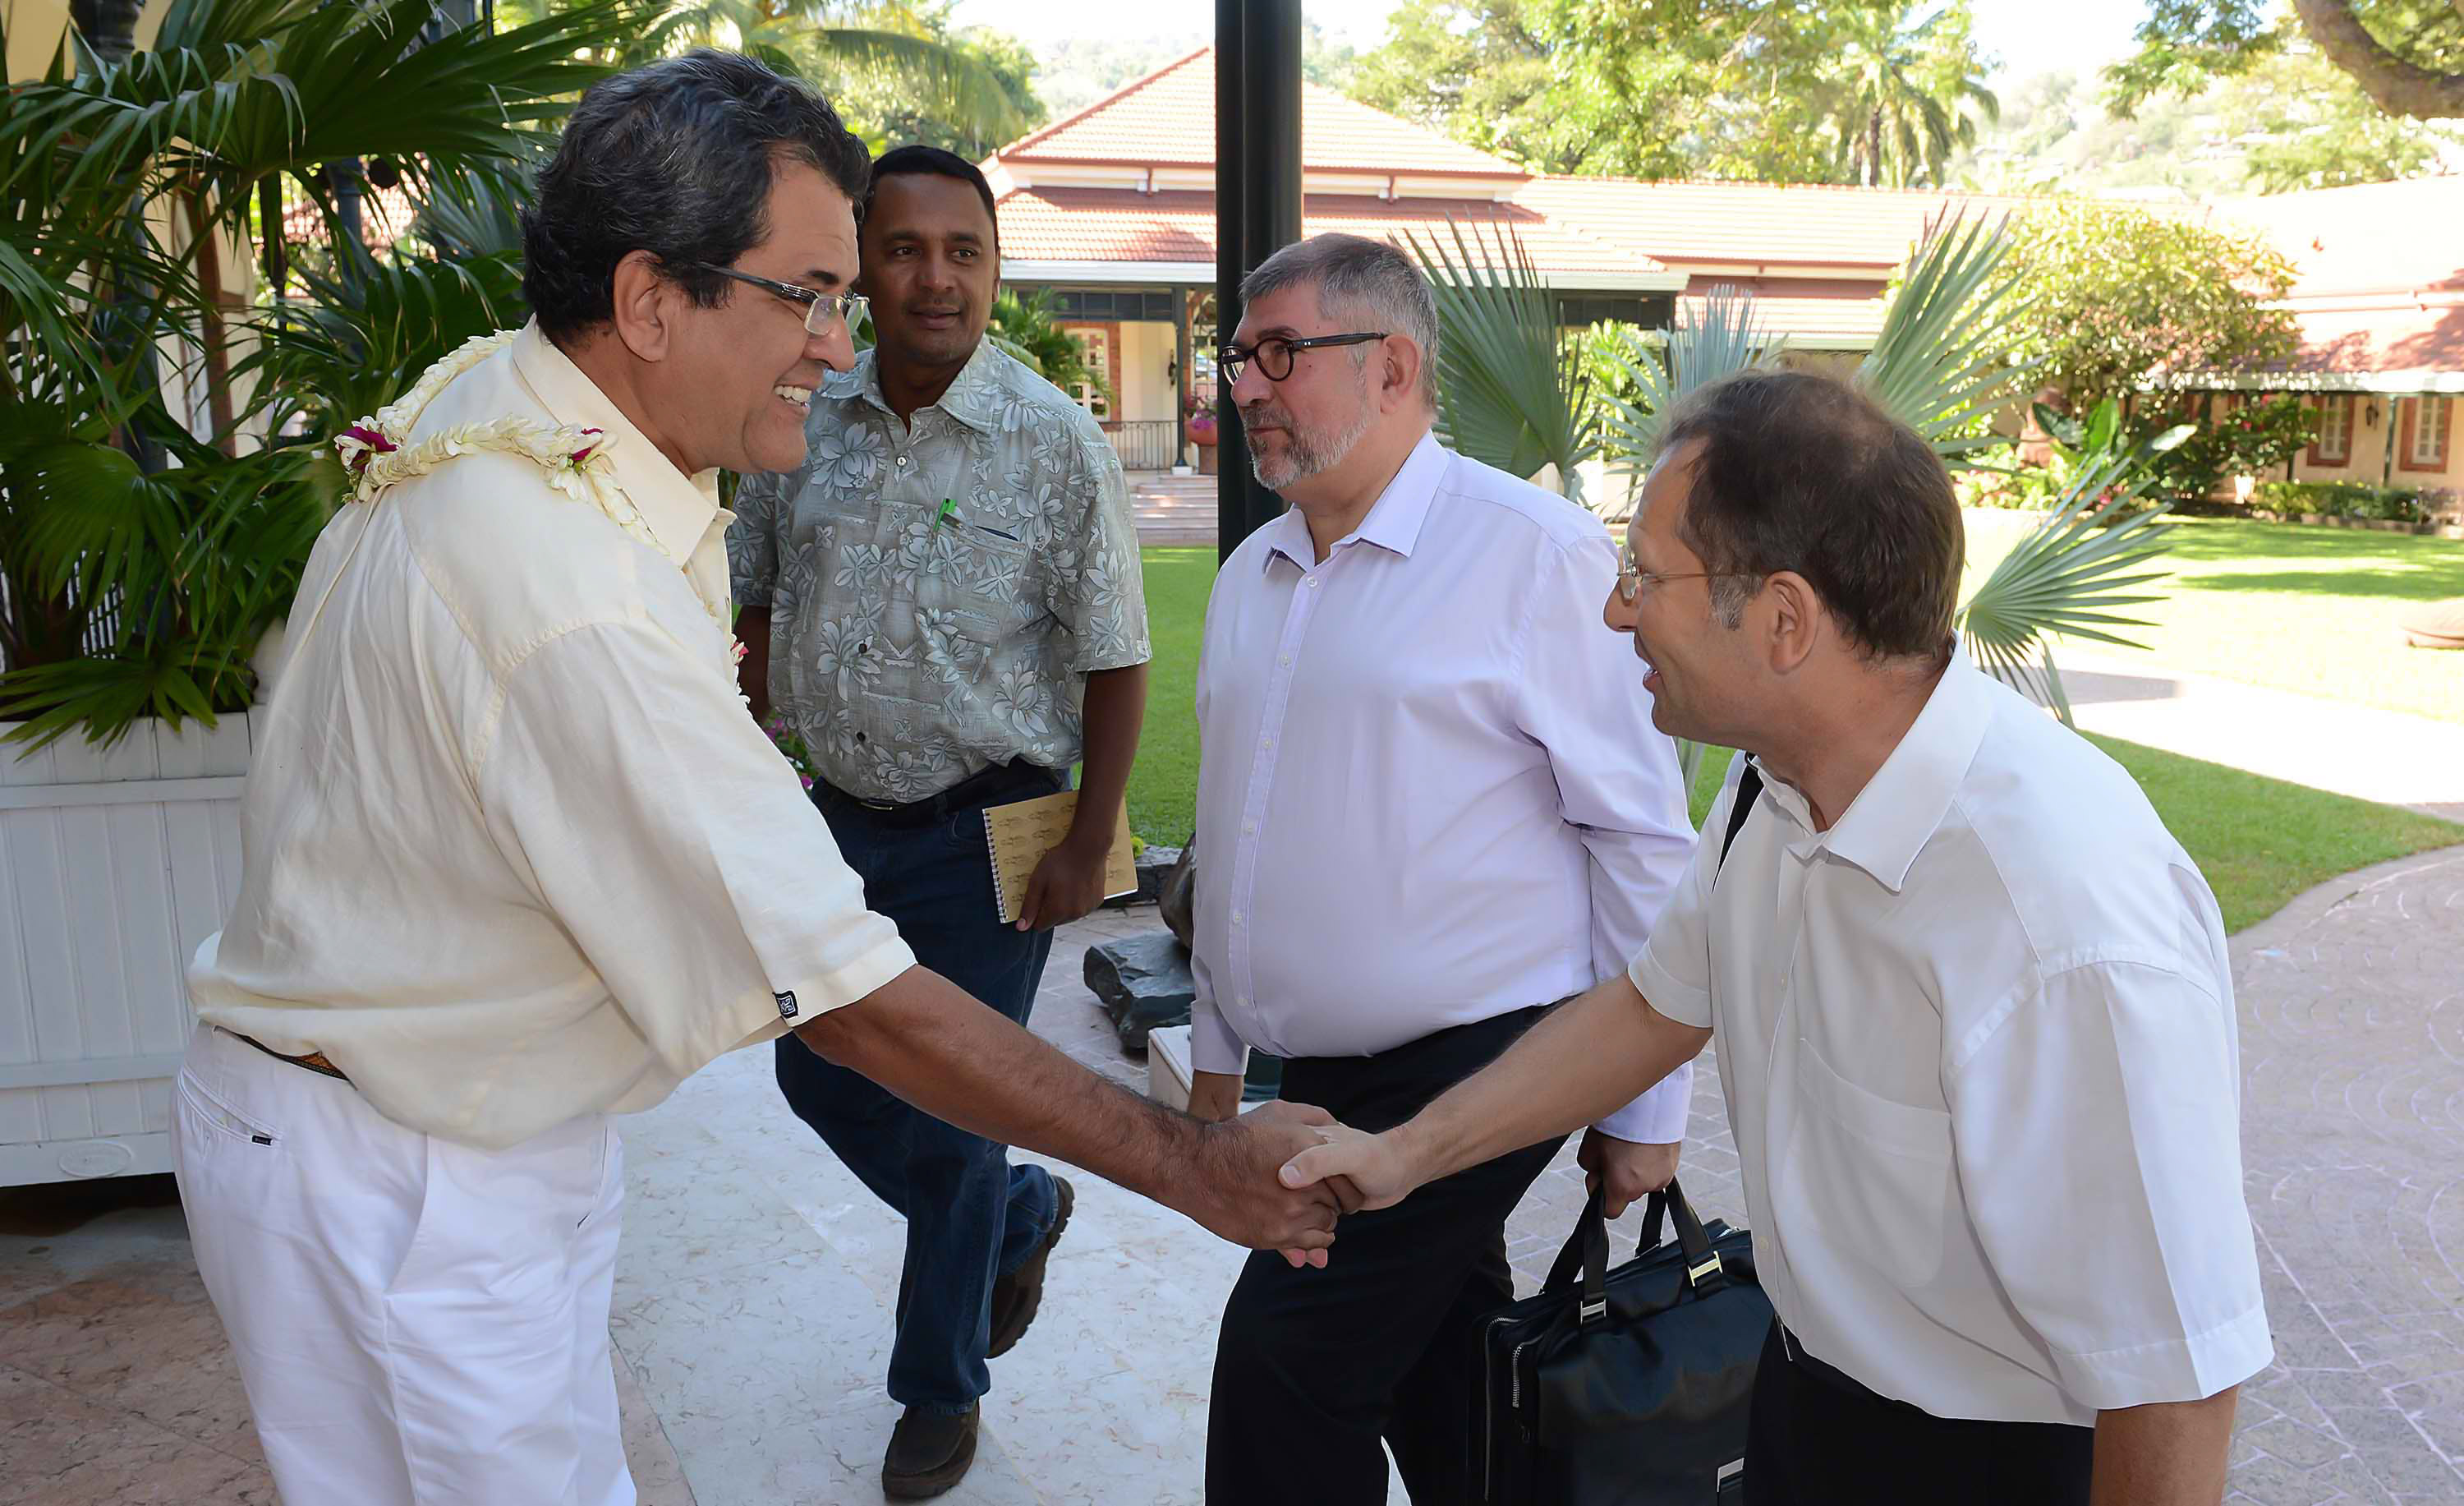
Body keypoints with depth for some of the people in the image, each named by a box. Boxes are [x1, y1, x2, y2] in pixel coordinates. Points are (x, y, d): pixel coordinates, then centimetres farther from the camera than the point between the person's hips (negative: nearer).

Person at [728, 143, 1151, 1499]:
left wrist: (1087, 849, -12)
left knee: (951, 1114, 5)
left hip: (984, 831, -5)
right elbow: (755, 613, 12)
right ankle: (1019, 1221, 43)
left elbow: (1113, 664, -9)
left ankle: (940, 1389, 30)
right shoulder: (804, 425, 1)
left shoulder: (1055, 447, -12)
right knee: (819, 1074, 16)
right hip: (838, 814, 6)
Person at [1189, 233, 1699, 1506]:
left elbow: (1645, 839, -10)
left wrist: (1644, 1107, -8)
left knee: (1283, 1375, -9)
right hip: (1319, 1076, 7)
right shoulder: (1250, 578, 11)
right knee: (1434, 1387, 16)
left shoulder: (1535, 553, -11)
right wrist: (1215, 1053, 22)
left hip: (1476, 1067, -7)